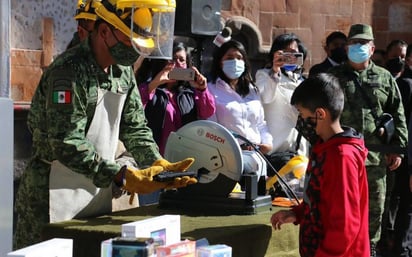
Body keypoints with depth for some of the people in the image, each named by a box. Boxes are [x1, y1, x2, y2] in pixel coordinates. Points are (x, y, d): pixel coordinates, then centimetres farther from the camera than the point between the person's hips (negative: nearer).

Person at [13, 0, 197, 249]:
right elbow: (67, 145, -25)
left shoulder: (124, 71, 8)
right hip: (57, 200, -7)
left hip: (99, 193, 8)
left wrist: (159, 165, -8)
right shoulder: (69, 71, -19)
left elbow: (135, 127, 10)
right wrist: (124, 177, -29)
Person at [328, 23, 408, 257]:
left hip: (376, 154, 2)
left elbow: (398, 116, 9)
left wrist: (397, 148, 4)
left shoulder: (385, 78, 9)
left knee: (375, 205, 10)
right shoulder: (334, 77, 5)